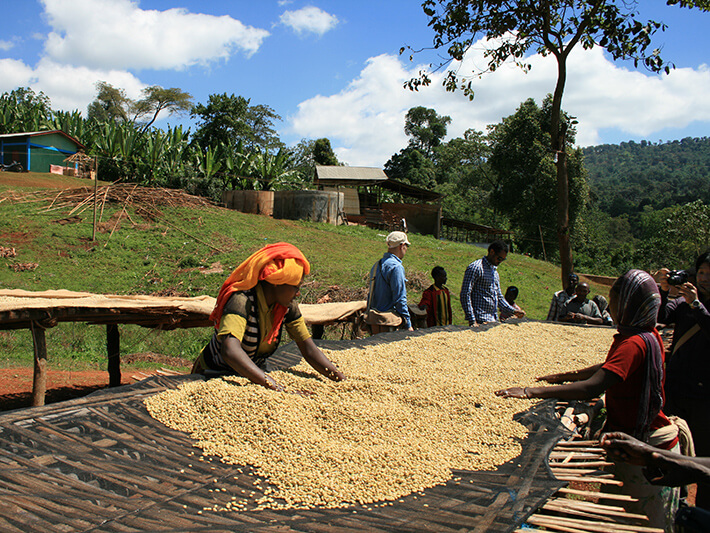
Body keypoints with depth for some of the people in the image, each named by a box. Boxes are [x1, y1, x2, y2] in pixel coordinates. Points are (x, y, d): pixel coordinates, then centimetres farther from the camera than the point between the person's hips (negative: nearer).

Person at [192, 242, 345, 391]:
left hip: (253, 375, 5)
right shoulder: (242, 301, -28)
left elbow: (309, 350, -5)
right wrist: (275, 386, -50)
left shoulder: (288, 307, -7)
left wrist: (342, 380, -17)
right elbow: (230, 351, -42)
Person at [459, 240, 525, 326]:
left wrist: (514, 311, 13)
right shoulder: (475, 268, -8)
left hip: (494, 320, 8)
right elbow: (465, 295, -15)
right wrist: (472, 321, -20)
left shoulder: (495, 272, 20)